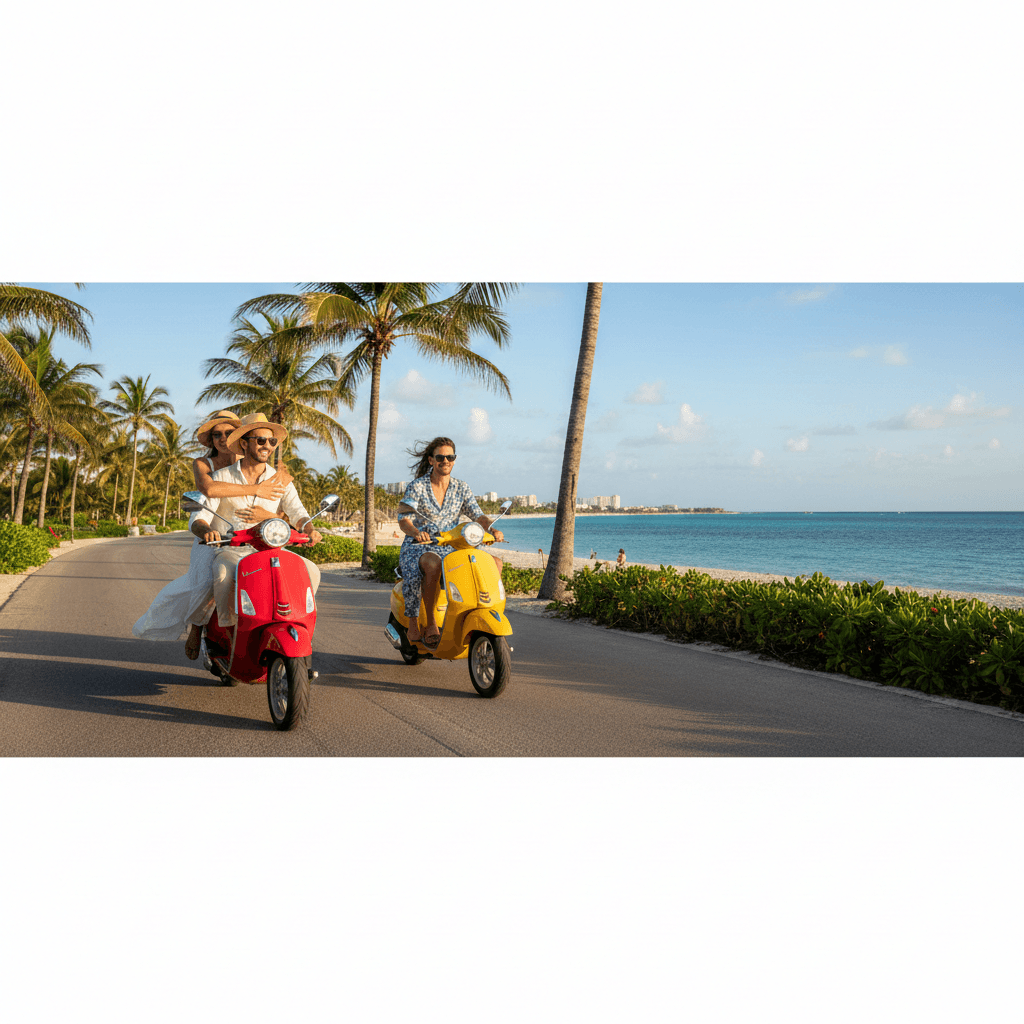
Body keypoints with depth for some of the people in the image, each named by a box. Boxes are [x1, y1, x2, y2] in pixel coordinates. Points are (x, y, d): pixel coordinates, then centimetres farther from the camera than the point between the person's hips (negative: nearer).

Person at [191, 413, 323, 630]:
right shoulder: (221, 477, 1)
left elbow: (298, 513, -5)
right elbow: (199, 519, -6)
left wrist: (309, 529, -29)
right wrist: (206, 530, -31)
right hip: (230, 550, -3)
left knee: (310, 571, -18)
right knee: (224, 574, -37)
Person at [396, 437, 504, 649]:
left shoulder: (462, 489, 10)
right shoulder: (417, 487, -2)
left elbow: (477, 515, 0)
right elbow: (403, 520, -11)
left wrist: (492, 529, -22)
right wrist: (416, 532, -35)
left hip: (450, 548, 5)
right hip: (418, 547, -4)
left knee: (496, 562, -15)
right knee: (433, 564, -42)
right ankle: (430, 624, -29)